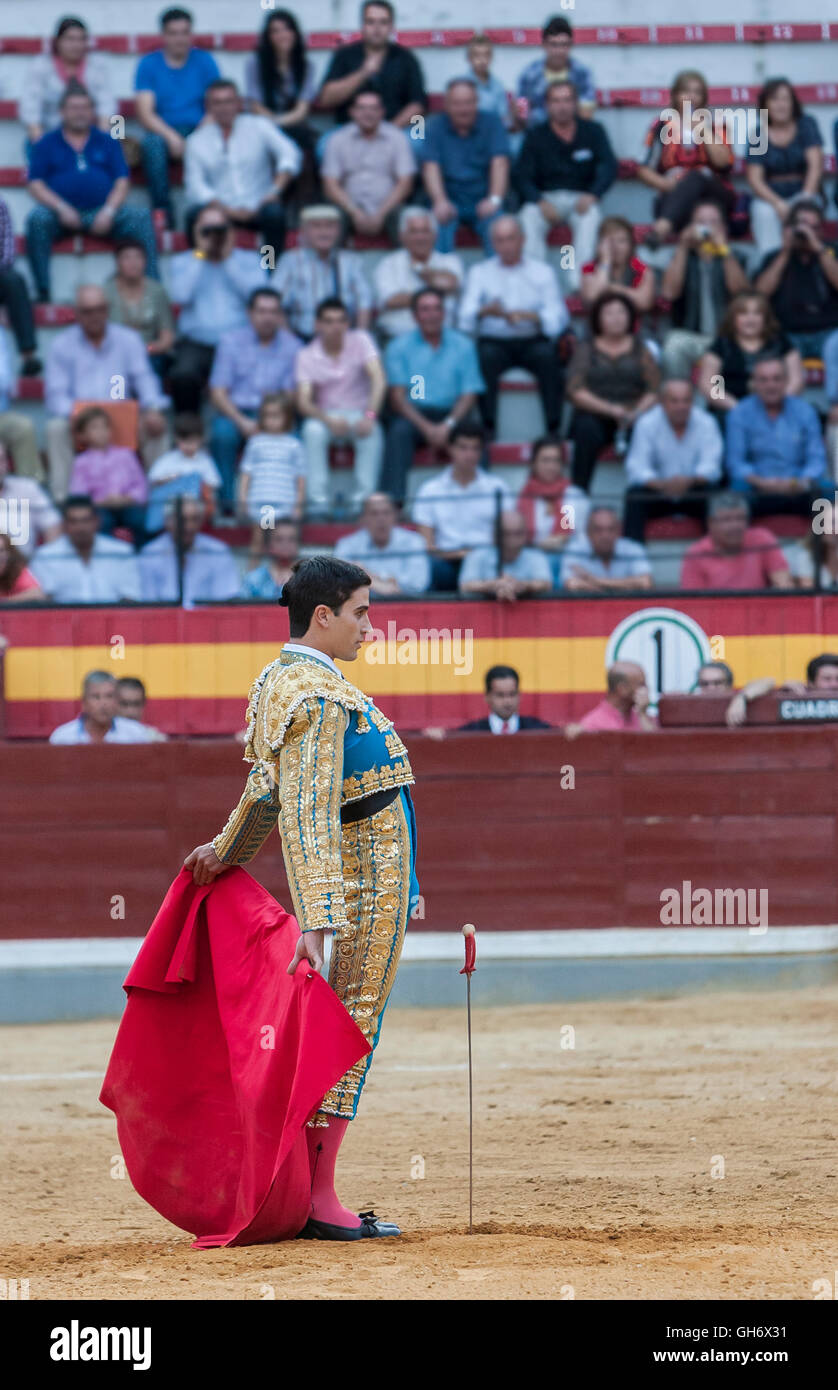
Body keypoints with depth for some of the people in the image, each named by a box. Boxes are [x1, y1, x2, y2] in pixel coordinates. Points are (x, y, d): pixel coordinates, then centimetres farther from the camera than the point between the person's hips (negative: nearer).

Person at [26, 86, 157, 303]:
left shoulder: (107, 142, 17)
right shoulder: (46, 144, 12)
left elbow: (122, 181, 8)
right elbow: (35, 185, 3)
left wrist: (109, 211, -11)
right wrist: (61, 208, -14)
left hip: (102, 210, 1)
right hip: (63, 213, -1)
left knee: (141, 217, -26)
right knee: (36, 220, -34)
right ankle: (42, 291, -32)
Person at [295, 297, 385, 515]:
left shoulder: (360, 341, -5)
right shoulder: (307, 356, -4)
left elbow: (378, 380, -17)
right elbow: (303, 402, -12)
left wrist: (370, 415, -33)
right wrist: (329, 421, -32)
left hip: (358, 414, 0)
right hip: (326, 416, 0)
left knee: (372, 432, -34)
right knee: (313, 430, -34)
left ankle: (362, 498, -30)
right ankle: (318, 500, -31)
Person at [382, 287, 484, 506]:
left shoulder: (463, 346, 9)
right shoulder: (399, 347, 6)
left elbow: (469, 396, 2)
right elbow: (397, 397, -3)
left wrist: (447, 426, -17)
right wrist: (426, 428, -18)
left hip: (451, 414, 1)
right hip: (413, 414, -1)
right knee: (399, 431, -33)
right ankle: (392, 501, -41)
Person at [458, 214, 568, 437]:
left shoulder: (543, 272, 14)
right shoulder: (480, 272, 14)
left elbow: (558, 316, 0)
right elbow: (465, 317, -1)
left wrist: (529, 316, -21)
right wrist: (485, 311, -25)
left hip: (533, 340, 0)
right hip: (495, 341, 0)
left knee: (547, 354, -33)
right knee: (485, 355, -35)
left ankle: (554, 427, -31)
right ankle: (488, 426, -32)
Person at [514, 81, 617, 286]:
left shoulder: (593, 131, 7)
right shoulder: (535, 136, 5)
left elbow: (609, 167, -2)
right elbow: (521, 176, -3)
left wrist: (592, 195, -22)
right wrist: (540, 202, -21)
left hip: (581, 197, 0)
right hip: (545, 198, 0)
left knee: (590, 216, -35)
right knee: (529, 218, -33)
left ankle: (578, 280, -42)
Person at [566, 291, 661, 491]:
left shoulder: (640, 348, 16)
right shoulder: (585, 349, 12)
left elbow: (654, 390, 7)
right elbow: (576, 392, 0)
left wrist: (637, 412, -13)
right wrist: (610, 409, -13)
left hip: (635, 419, 1)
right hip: (594, 416, -1)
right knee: (588, 430, -35)